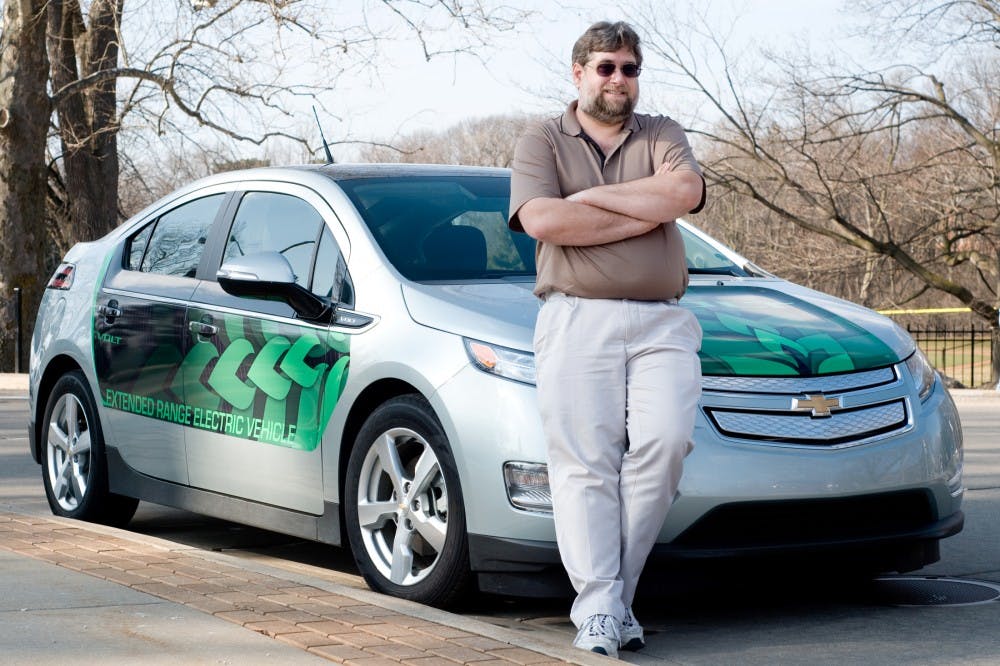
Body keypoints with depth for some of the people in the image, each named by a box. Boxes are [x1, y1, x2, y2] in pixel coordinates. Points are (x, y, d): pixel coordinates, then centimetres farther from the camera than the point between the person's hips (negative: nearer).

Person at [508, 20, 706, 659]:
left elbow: (685, 190, -5)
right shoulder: (543, 141, 13)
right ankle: (599, 612, -14)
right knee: (584, 461, -11)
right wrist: (647, 214, -3)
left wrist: (589, 197, -4)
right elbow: (541, 220, -7)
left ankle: (616, 592, -8)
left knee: (665, 443, -17)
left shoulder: (662, 135, 19)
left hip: (661, 321, 2)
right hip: (576, 317, -1)